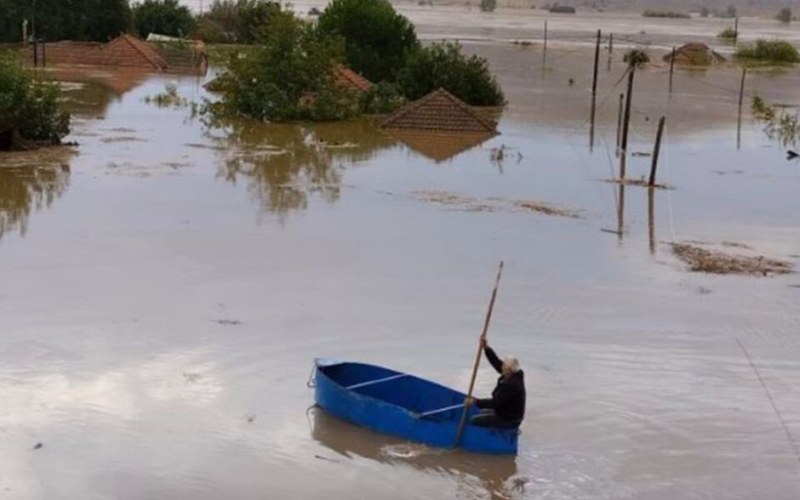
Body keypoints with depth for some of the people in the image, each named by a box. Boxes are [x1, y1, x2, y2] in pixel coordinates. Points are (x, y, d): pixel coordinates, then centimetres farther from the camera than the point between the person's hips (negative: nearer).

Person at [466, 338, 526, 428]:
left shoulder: (511, 385, -31)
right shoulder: (515, 375, -4)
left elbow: (495, 403, -29)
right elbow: (497, 363, -3)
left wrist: (475, 401, -23)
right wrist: (486, 347, -10)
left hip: (509, 420, -10)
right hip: (509, 413, 10)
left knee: (474, 421, -10)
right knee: (479, 414, 23)